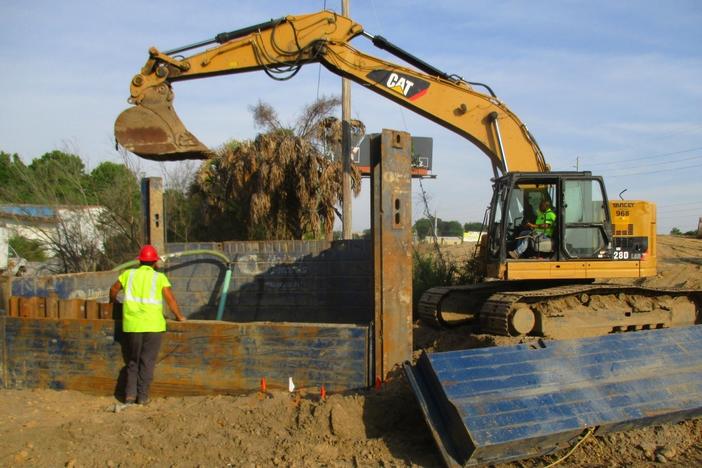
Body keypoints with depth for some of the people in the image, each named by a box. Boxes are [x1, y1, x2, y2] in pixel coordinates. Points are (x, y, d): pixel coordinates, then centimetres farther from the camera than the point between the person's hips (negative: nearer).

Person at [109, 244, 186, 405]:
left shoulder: (129, 273, 10)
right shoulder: (159, 277, 2)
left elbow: (114, 289, 19)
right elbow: (170, 299, -2)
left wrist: (113, 303, 38)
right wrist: (179, 317, 10)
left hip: (132, 325, 2)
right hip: (153, 325, -2)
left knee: (132, 361, 15)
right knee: (147, 362, 6)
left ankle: (130, 394, 9)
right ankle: (142, 396, 5)